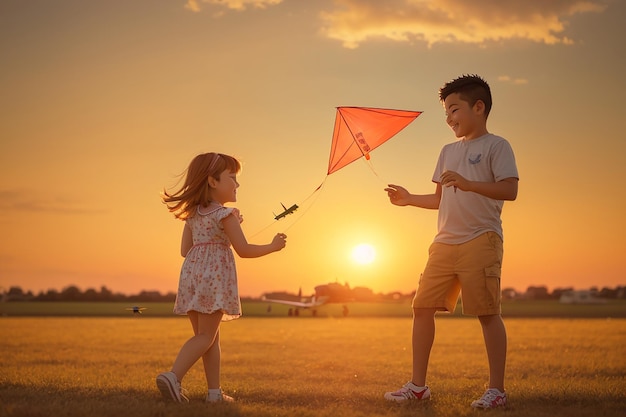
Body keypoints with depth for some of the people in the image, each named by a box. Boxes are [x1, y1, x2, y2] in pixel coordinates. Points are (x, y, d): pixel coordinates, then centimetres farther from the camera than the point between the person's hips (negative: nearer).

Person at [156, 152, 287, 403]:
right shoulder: (225, 214, -6)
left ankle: (214, 391, 12)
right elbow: (244, 250, -9)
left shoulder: (192, 215, 15)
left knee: (209, 335, 12)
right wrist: (273, 246, 6)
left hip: (191, 273, 7)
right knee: (206, 336, -5)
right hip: (215, 277, -7)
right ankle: (173, 376, -21)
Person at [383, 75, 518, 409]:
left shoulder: (496, 146, -1)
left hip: (480, 240, -7)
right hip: (444, 243, 7)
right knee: (423, 306, 3)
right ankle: (418, 385, 10)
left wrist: (466, 182, -23)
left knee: (487, 312, -6)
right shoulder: (448, 151, 21)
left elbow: (509, 190, -15)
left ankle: (496, 389, 3)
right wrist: (409, 199, 13)